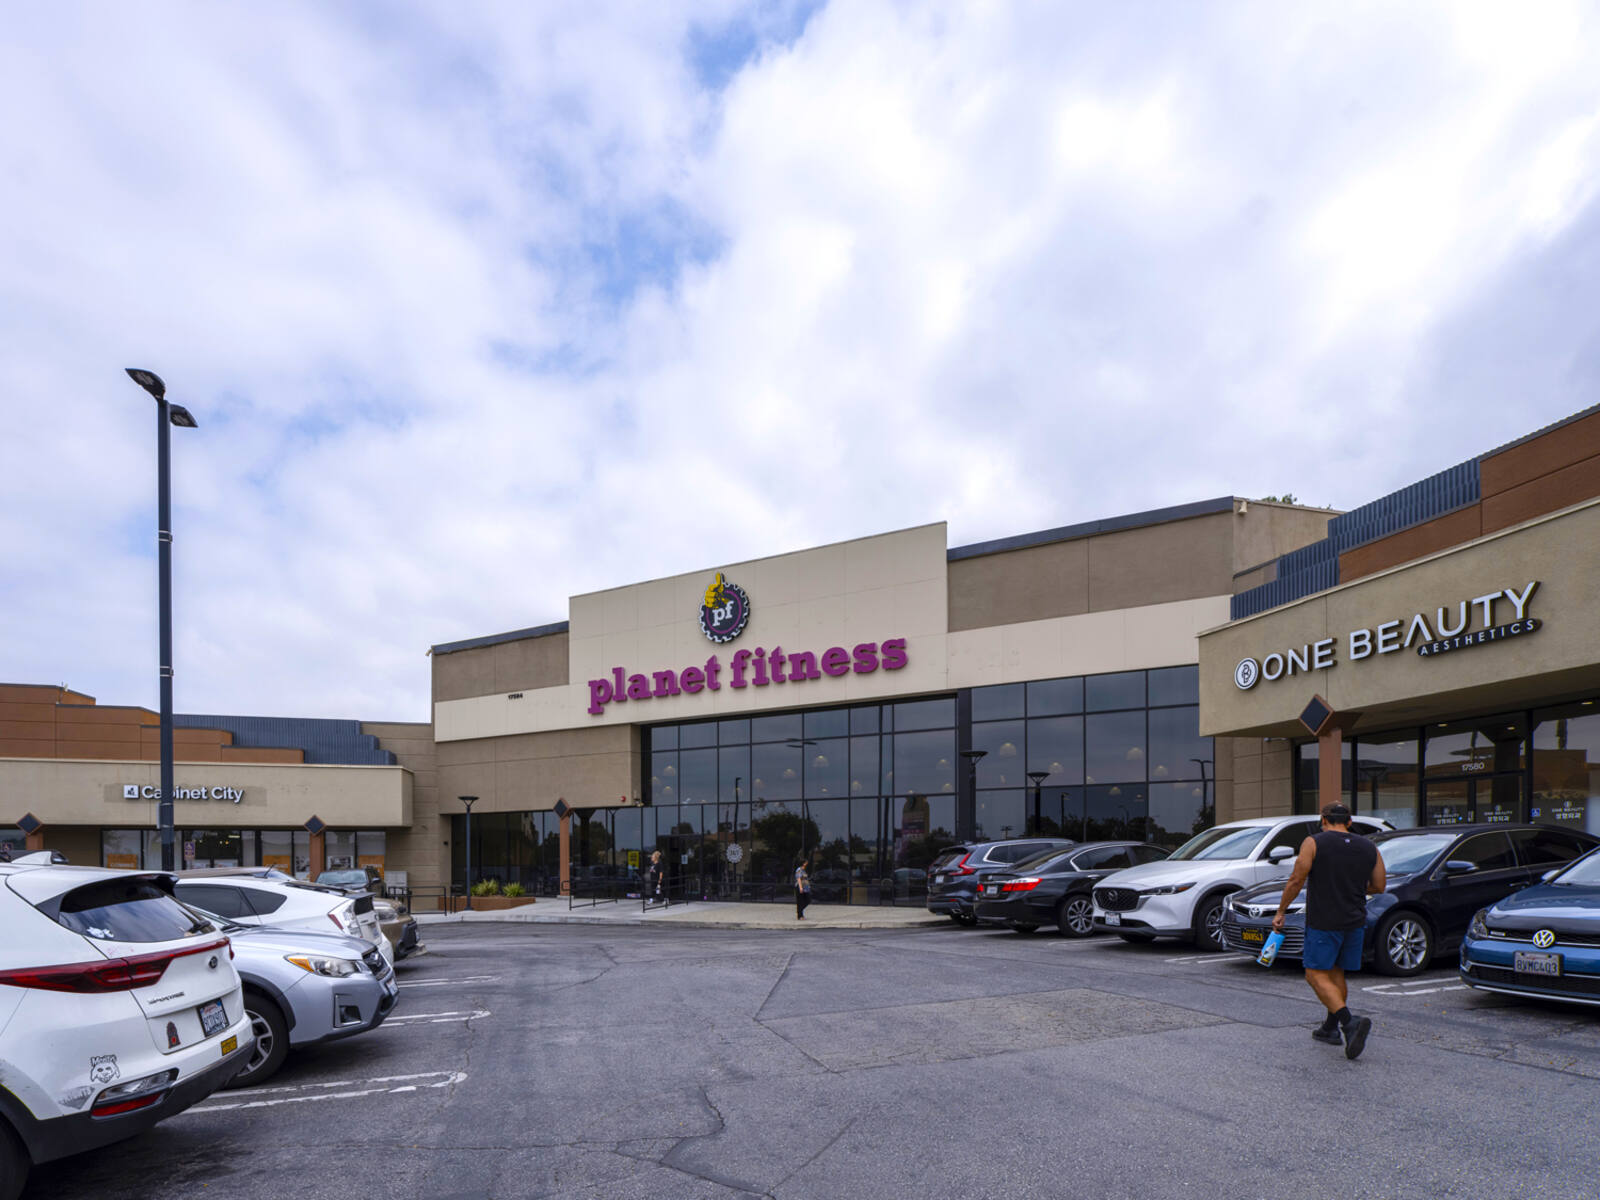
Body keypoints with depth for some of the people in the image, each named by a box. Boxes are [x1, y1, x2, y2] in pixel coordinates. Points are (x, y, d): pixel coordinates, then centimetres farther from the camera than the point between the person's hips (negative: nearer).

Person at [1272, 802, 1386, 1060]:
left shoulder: (1314, 843, -6)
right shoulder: (1369, 848, 7)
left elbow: (1296, 880, -10)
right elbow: (1379, 886, 11)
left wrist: (1280, 912, -2)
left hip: (1324, 921, -6)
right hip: (1355, 921, 6)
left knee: (1317, 975, -3)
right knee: (1336, 974, 18)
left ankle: (1349, 1021, -21)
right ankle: (1330, 1029, 24)